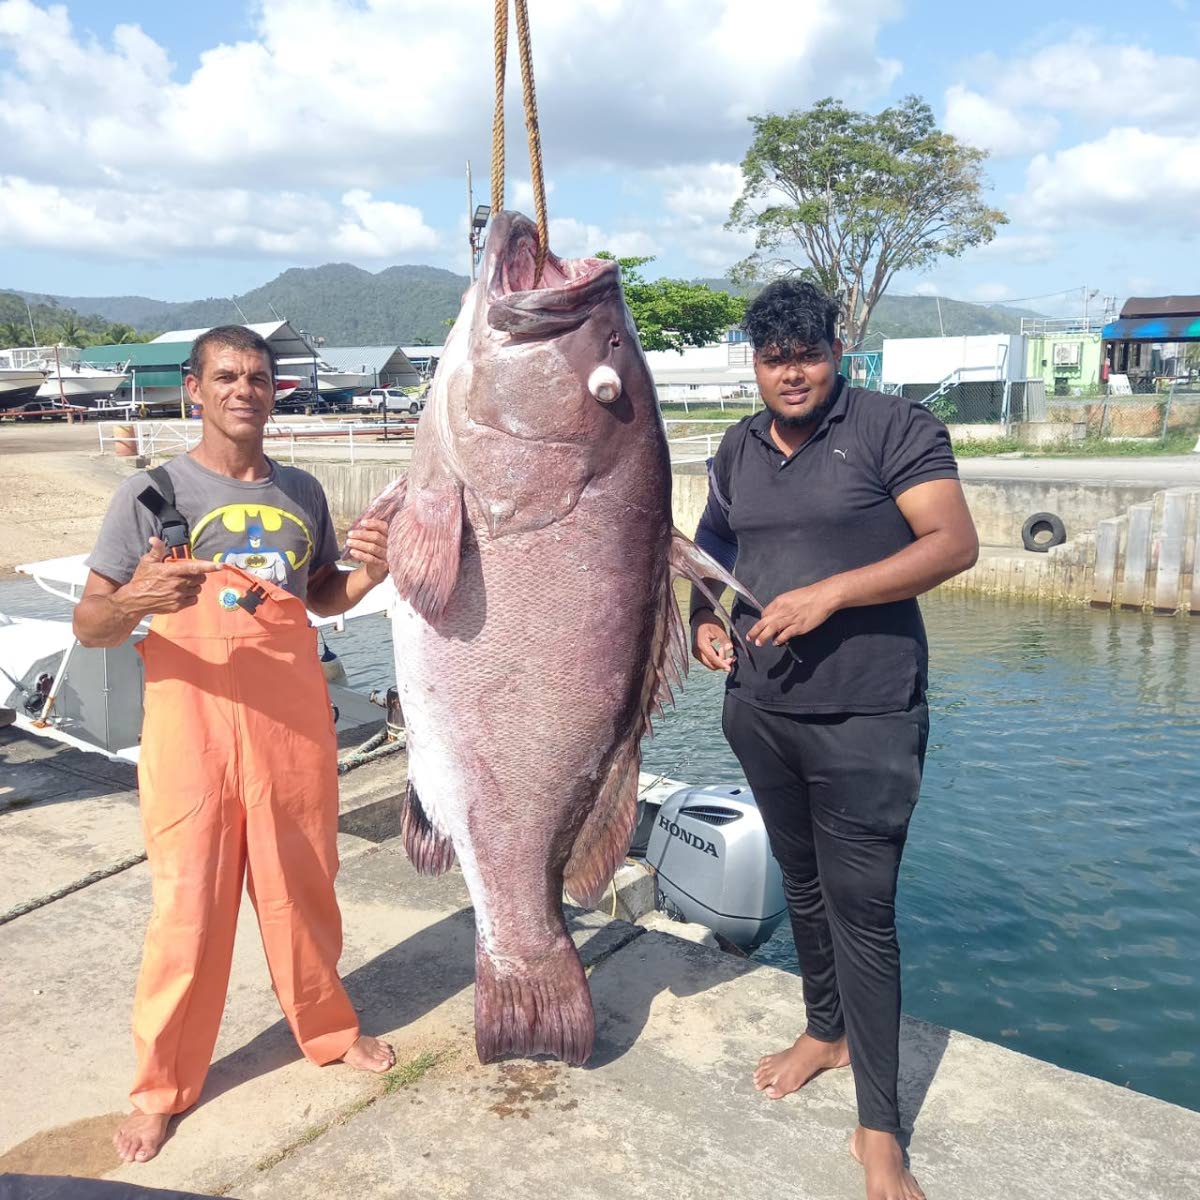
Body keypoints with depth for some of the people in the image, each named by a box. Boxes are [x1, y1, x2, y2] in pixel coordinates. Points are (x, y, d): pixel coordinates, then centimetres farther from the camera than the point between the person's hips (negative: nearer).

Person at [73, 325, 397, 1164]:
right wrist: (135, 602, -28)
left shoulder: (302, 492, 8)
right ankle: (164, 1084, 23)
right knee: (189, 901, 4)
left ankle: (327, 1028, 36)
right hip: (192, 726, -3)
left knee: (303, 885, 14)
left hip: (294, 725, 4)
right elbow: (89, 625, -6)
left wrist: (367, 576, -3)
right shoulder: (152, 494, -5)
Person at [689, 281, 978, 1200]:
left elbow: (954, 542, -16)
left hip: (865, 719, -6)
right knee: (802, 882, 20)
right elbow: (713, 547, 23)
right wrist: (705, 617, 3)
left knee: (862, 908, -3)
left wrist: (829, 592, -25)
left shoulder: (893, 426, -8)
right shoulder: (739, 450, 10)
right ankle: (826, 1031, 42)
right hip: (760, 710, 6)